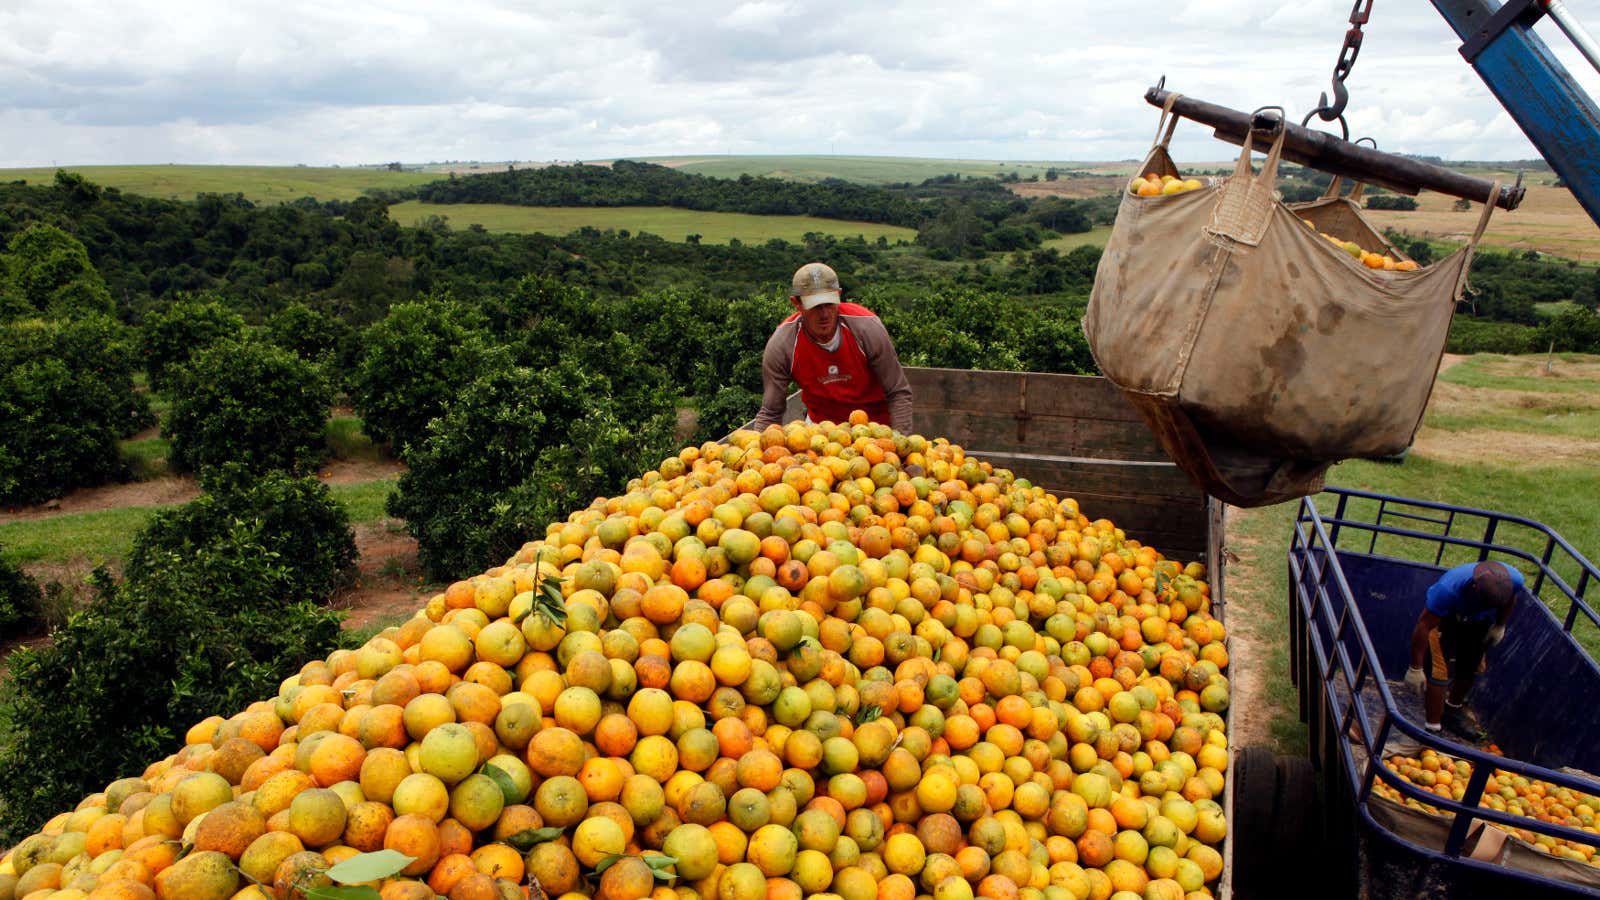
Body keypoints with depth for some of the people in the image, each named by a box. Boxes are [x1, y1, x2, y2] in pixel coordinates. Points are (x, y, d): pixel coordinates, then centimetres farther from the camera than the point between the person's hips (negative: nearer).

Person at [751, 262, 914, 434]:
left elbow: (899, 393, -17)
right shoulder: (780, 346, -22)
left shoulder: (867, 327, -24)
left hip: (874, 423, 0)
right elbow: (770, 413, -13)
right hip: (820, 424, 1)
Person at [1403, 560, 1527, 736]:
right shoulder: (1448, 588, -44)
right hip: (1445, 620, -5)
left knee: (1470, 668, 17)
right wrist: (1415, 668, -28)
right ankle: (1432, 728, -2)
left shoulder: (1515, 580, -32)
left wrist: (1500, 626, 9)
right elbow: (1423, 626, -34)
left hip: (1479, 623, 5)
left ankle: (1453, 710, 42)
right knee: (1441, 672, -13)